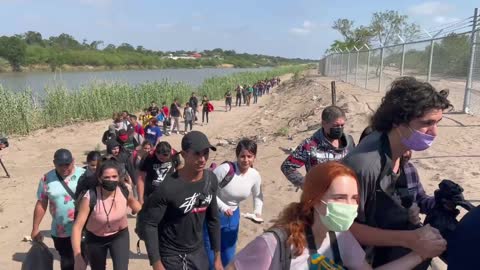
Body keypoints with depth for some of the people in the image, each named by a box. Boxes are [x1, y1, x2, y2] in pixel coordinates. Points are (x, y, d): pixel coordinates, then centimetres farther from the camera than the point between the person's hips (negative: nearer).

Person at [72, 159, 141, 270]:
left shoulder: (125, 190, -23)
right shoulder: (90, 197, -31)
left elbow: (133, 202, 2)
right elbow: (77, 227, -29)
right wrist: (78, 257, -35)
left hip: (120, 235, 1)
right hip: (95, 238, 0)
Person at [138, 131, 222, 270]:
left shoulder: (211, 179, -7)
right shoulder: (168, 187, -25)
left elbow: (213, 218, 3)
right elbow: (148, 222, -18)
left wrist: (217, 256, 7)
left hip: (198, 252, 5)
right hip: (171, 256, -5)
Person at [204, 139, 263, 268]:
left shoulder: (255, 175, -10)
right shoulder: (225, 169, -27)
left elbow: (258, 196, 9)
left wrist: (257, 211, -7)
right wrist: (222, 206, -28)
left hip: (233, 216, 5)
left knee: (228, 257, 19)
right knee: (210, 255, 9)